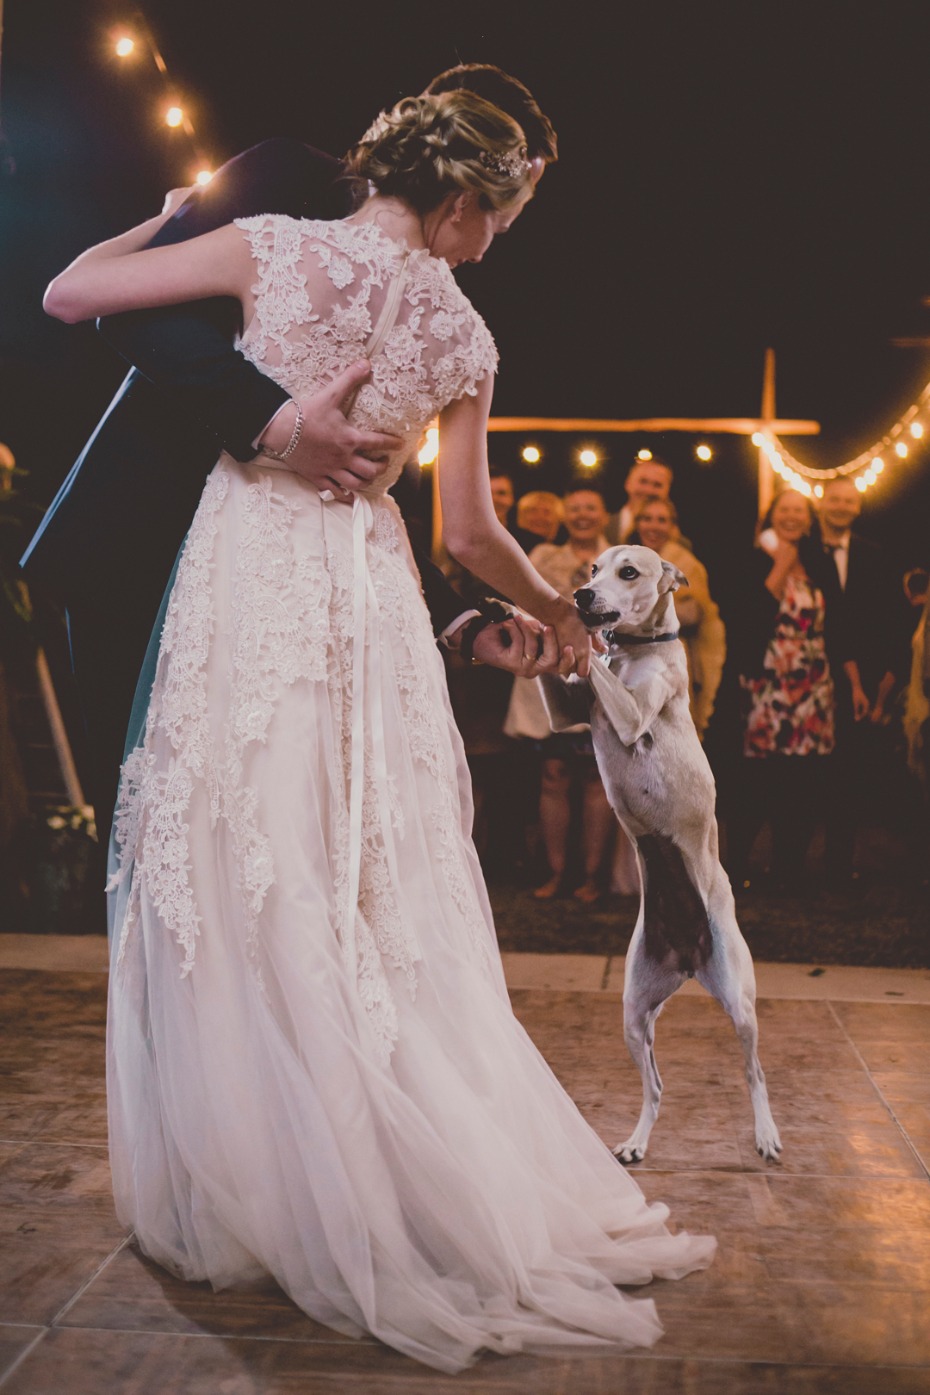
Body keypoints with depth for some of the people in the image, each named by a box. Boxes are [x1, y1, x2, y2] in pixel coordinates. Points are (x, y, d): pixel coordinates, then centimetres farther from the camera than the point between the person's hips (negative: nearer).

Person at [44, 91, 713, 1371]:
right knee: (383, 906, 10)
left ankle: (248, 1196, 16)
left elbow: (67, 294, 0)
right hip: (368, 604, 2)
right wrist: (559, 612, 23)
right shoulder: (462, 334, 1)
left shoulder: (272, 249, -4)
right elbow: (472, 535, 6)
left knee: (240, 893, 6)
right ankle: (460, 1203, 19)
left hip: (244, 586, -2)